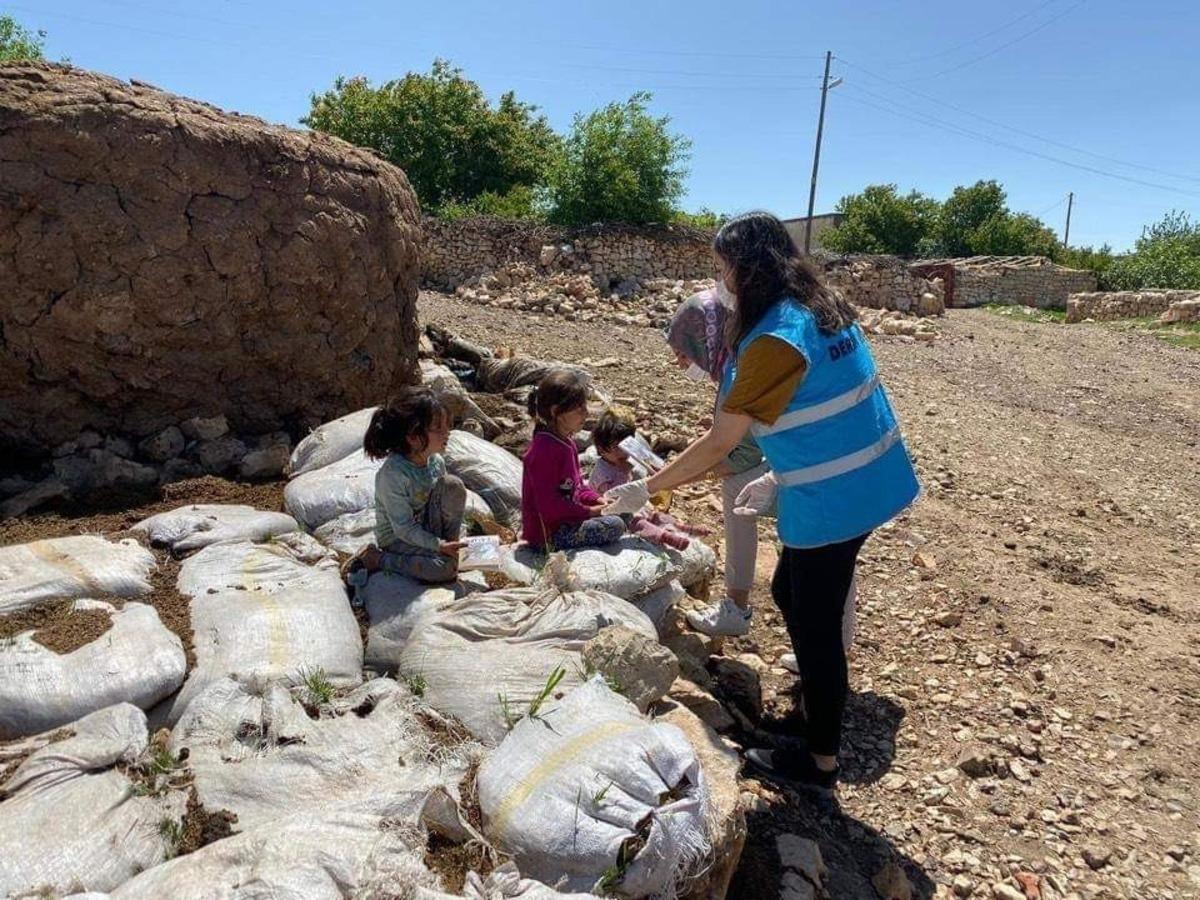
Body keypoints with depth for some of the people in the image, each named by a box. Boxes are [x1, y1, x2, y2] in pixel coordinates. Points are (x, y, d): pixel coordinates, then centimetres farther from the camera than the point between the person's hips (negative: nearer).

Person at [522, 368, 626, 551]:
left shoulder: (565, 441, 10)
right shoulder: (544, 450, -23)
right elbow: (548, 505, -24)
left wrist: (597, 500, 1)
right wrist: (588, 512, -18)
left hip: (565, 520, 10)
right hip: (547, 534, -10)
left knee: (614, 514, 17)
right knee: (615, 525, -17)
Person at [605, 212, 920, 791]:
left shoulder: (775, 340, -22)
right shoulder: (824, 310, 6)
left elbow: (717, 445, -19)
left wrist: (645, 490, -9)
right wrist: (778, 479, 14)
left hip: (830, 502, -9)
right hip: (862, 483, 9)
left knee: (813, 623, 6)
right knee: (790, 593, 24)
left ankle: (820, 761, 24)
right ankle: (825, 682, 47)